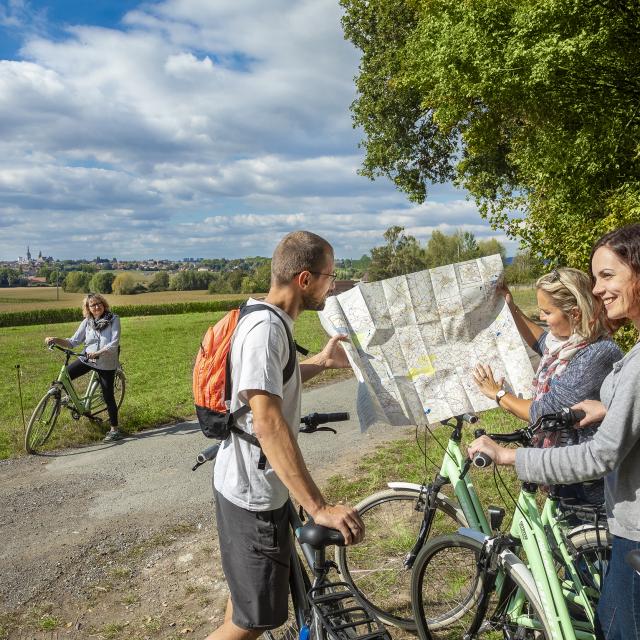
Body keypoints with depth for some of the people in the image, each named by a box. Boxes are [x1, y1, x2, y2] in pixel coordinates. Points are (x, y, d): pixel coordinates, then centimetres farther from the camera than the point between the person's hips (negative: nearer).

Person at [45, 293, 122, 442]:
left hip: (106, 364, -4)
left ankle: (114, 430, 16)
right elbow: (73, 342, -1)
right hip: (87, 359, 4)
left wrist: (98, 353, -33)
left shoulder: (113, 319, -11)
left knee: (108, 397, 1)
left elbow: (114, 344, -19)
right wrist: (56, 340, -17)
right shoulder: (87, 322, 0)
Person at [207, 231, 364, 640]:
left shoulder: (266, 320, 6)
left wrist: (322, 362, 17)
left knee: (246, 589, 28)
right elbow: (268, 423, -35)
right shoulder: (266, 328, -26)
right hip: (255, 492, -10)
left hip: (249, 482, 10)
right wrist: (319, 507, -37)